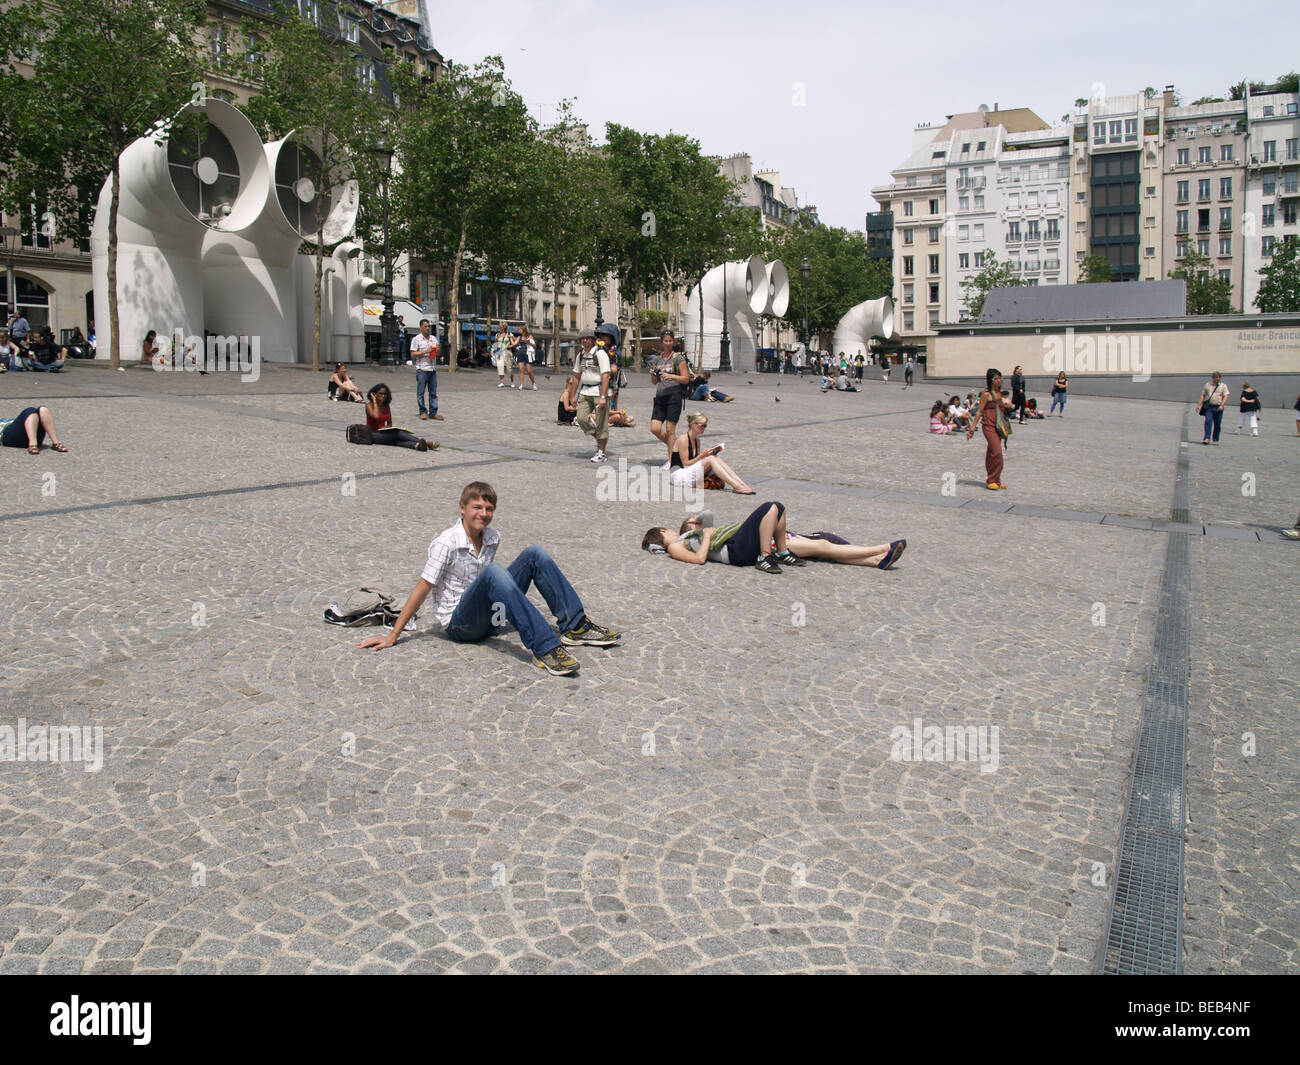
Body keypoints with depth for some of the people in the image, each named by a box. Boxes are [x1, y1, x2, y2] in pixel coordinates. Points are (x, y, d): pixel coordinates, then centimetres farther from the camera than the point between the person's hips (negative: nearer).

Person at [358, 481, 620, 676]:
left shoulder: (492, 538, 4)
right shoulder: (446, 544, -14)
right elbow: (422, 589, -13)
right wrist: (392, 636, -13)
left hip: (489, 617, 6)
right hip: (460, 624, -6)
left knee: (535, 554, -7)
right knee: (493, 570, -35)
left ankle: (576, 627, -10)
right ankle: (544, 650, -44)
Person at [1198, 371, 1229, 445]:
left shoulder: (1223, 386, 6)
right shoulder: (1208, 384, 11)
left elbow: (1226, 396, -2)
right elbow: (1203, 395, 14)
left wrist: (1222, 405, -16)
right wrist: (1200, 405, 6)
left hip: (1218, 408, 0)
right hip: (1209, 407, 0)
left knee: (1217, 425, 4)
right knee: (1208, 421, -15)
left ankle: (1216, 440, 14)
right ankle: (1207, 438, -19)